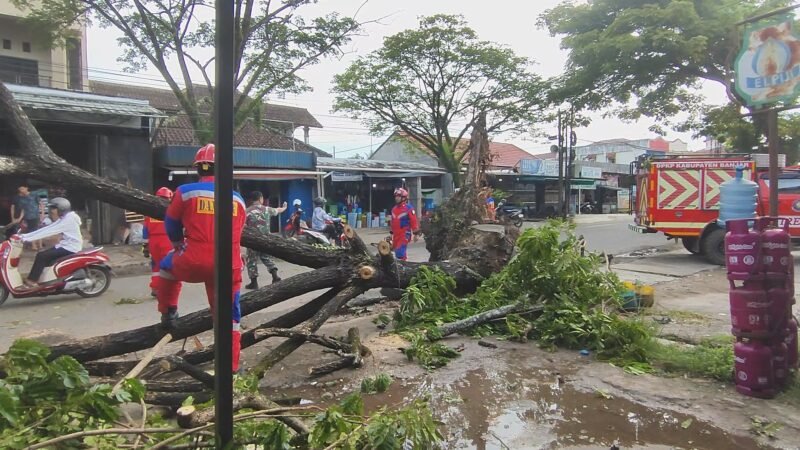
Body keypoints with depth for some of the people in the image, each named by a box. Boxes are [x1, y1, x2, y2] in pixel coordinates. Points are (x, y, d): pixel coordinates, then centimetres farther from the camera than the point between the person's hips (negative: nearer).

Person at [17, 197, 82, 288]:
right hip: (66, 245, 10)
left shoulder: (68, 219, -19)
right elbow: (46, 229, 7)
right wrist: (25, 235, 0)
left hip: (70, 248, -10)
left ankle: (31, 281, -5)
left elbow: (49, 231, -24)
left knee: (41, 256, -14)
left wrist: (28, 238, -24)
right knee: (43, 255, 5)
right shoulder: (63, 218, 11)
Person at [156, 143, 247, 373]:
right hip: (229, 266, 2)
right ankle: (232, 366, 18)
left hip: (194, 263, -1)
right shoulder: (238, 199, 8)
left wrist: (179, 245, 37)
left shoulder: (185, 192, 0)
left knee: (167, 265, 32)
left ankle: (168, 313, 36)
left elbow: (171, 225, 15)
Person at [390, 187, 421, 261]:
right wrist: (391, 233, 24)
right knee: (397, 252, 13)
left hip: (405, 234, -7)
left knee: (400, 253, -18)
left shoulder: (409, 208, -9)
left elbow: (414, 221, -11)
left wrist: (416, 234, -12)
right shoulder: (394, 209, 14)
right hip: (396, 235, 8)